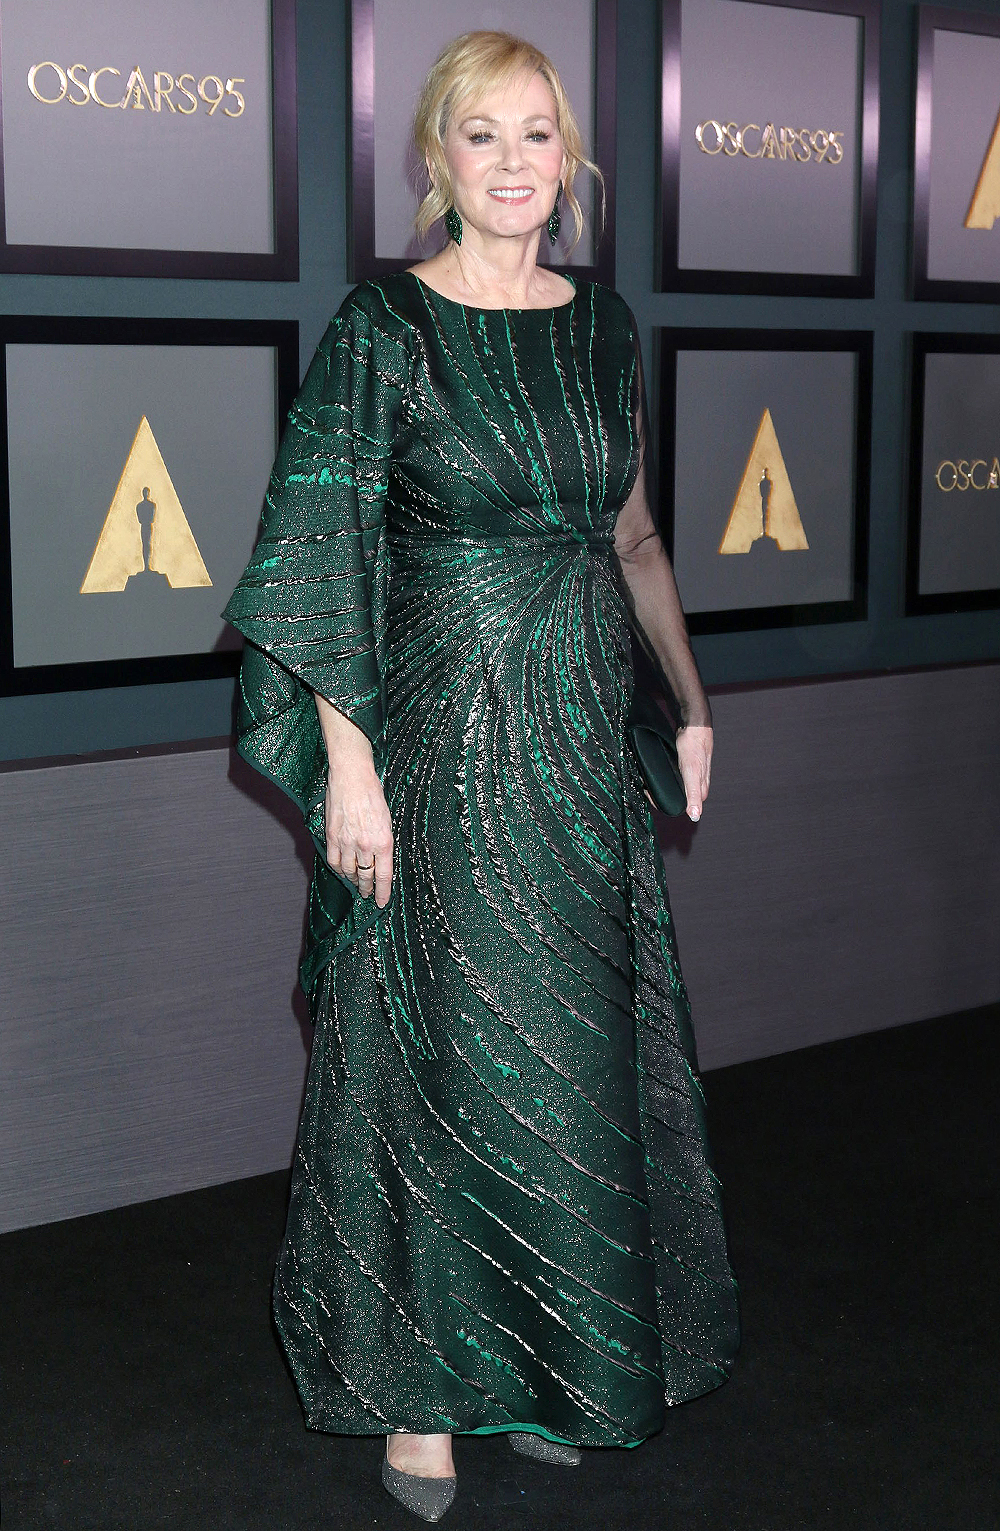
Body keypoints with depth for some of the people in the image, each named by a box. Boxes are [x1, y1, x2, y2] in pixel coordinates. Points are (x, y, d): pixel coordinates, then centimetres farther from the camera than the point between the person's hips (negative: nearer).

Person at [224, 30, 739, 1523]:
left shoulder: (603, 323, 8)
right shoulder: (384, 326, -8)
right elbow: (320, 561, -11)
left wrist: (691, 702, 12)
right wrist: (350, 766, -16)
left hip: (587, 736, 6)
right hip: (442, 740, -5)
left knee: (578, 1051, 12)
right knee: (440, 1061, 3)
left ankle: (541, 1365, 30)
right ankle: (418, 1389, 20)